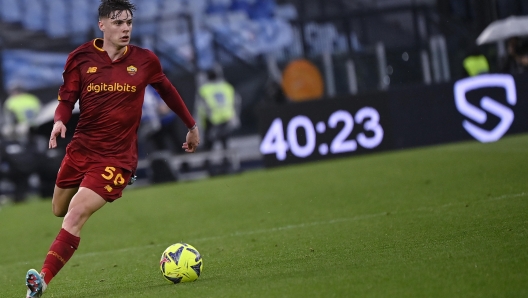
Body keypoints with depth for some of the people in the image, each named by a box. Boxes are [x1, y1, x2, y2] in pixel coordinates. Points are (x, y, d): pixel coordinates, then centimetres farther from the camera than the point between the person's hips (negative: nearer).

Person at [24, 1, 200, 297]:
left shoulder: (144, 61, 0)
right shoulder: (81, 58, -2)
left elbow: (167, 90, 17)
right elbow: (67, 97, 4)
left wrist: (192, 125, 25)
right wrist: (60, 120, -18)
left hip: (117, 156, -3)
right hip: (81, 148, 3)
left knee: (76, 214, -19)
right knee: (60, 211, 16)